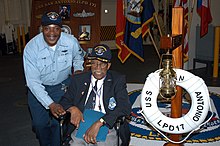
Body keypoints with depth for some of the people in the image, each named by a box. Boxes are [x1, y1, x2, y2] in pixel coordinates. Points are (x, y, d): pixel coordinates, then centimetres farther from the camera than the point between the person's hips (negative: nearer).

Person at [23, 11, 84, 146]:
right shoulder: (31, 48, -24)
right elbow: (33, 81, -24)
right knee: (40, 123, 6)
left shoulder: (71, 42, -18)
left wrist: (78, 69, -13)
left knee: (58, 121, -7)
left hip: (62, 85, 1)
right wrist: (50, 104, -32)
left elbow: (78, 56, 8)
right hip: (38, 88, 0)